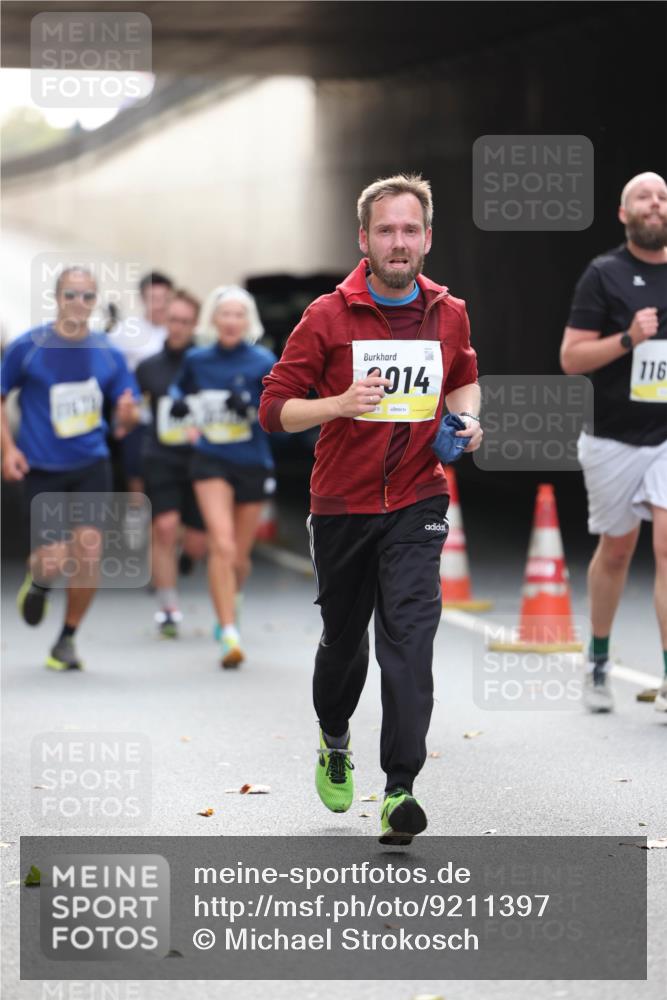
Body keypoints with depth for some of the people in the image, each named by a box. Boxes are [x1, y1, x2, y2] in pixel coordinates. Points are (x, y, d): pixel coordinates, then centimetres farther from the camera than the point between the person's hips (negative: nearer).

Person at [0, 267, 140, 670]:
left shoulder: (109, 353, 1)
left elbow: (126, 418, 8)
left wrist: (128, 414, -16)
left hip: (91, 466, 2)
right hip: (41, 469, -2)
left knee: (88, 552, -8)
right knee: (54, 559, -10)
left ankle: (68, 638, 13)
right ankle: (37, 582, 30)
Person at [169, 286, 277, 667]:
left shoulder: (262, 362, -8)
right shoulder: (196, 360, 2)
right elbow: (180, 388, 22)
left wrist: (253, 407, -29)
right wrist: (179, 401, 0)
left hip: (253, 464, 0)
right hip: (211, 462, 0)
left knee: (239, 555, 12)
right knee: (222, 545, -19)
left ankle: (232, 597, 48)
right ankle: (230, 636, -21)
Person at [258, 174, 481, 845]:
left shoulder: (449, 314, 1)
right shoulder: (328, 317, -8)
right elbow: (274, 408, -7)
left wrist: (466, 419, 1)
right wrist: (341, 404, -24)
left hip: (416, 505, 0)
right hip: (341, 506, 0)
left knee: (408, 638, -14)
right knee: (343, 636, 14)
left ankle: (400, 791, -14)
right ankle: (334, 741, 44)